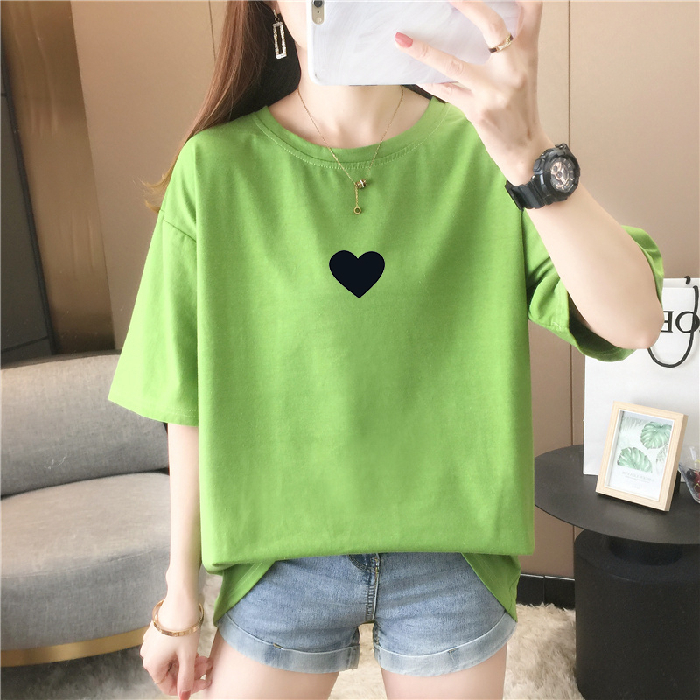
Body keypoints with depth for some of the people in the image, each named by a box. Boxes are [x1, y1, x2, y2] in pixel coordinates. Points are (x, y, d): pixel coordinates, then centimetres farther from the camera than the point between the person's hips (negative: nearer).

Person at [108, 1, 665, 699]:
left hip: (454, 555, 1)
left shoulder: (482, 146, -7)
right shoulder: (216, 167, -9)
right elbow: (192, 406, -5)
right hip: (281, 556, 0)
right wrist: (180, 600, 2)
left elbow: (633, 322, -16)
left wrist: (528, 152, -30)